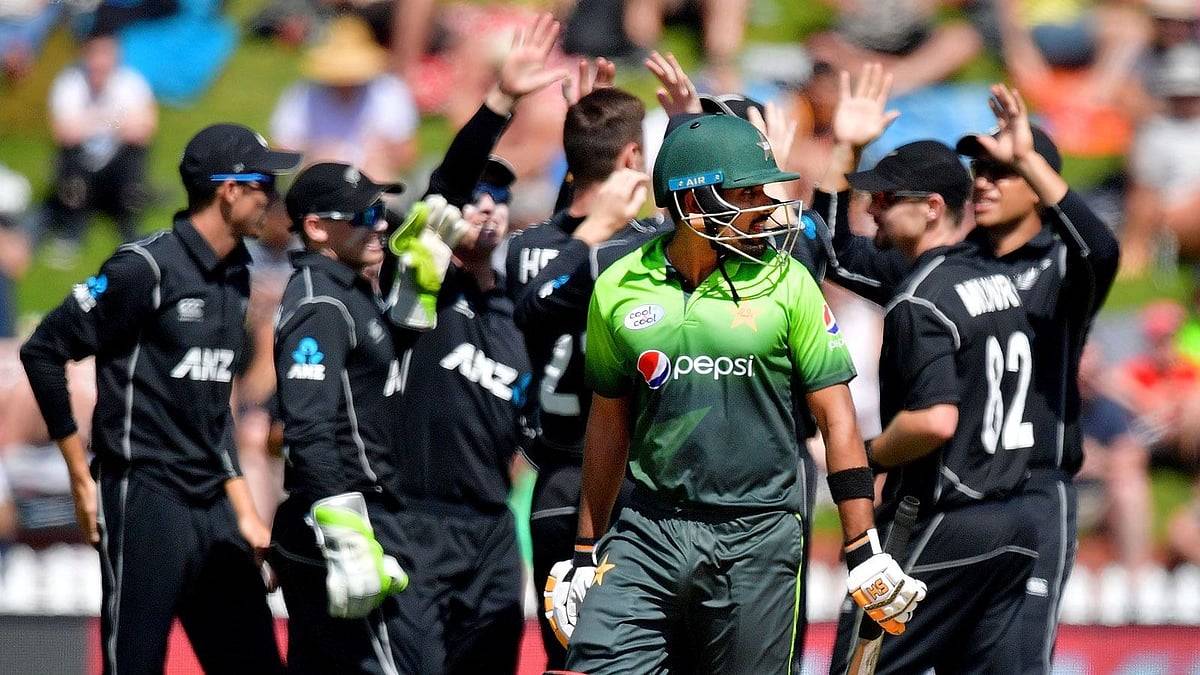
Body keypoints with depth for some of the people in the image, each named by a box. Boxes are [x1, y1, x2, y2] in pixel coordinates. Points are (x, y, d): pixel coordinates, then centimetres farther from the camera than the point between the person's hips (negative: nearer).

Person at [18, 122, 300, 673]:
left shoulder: (234, 278, 13)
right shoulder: (147, 269, -11)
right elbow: (43, 352, -10)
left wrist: (244, 512, 18)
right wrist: (83, 481, -9)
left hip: (212, 505, 8)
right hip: (145, 503, -8)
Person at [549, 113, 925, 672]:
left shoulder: (785, 283, -1)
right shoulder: (619, 290, 5)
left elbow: (835, 417, 1)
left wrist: (865, 552, -3)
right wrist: (586, 552, 18)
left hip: (757, 541, -1)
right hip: (649, 533, 1)